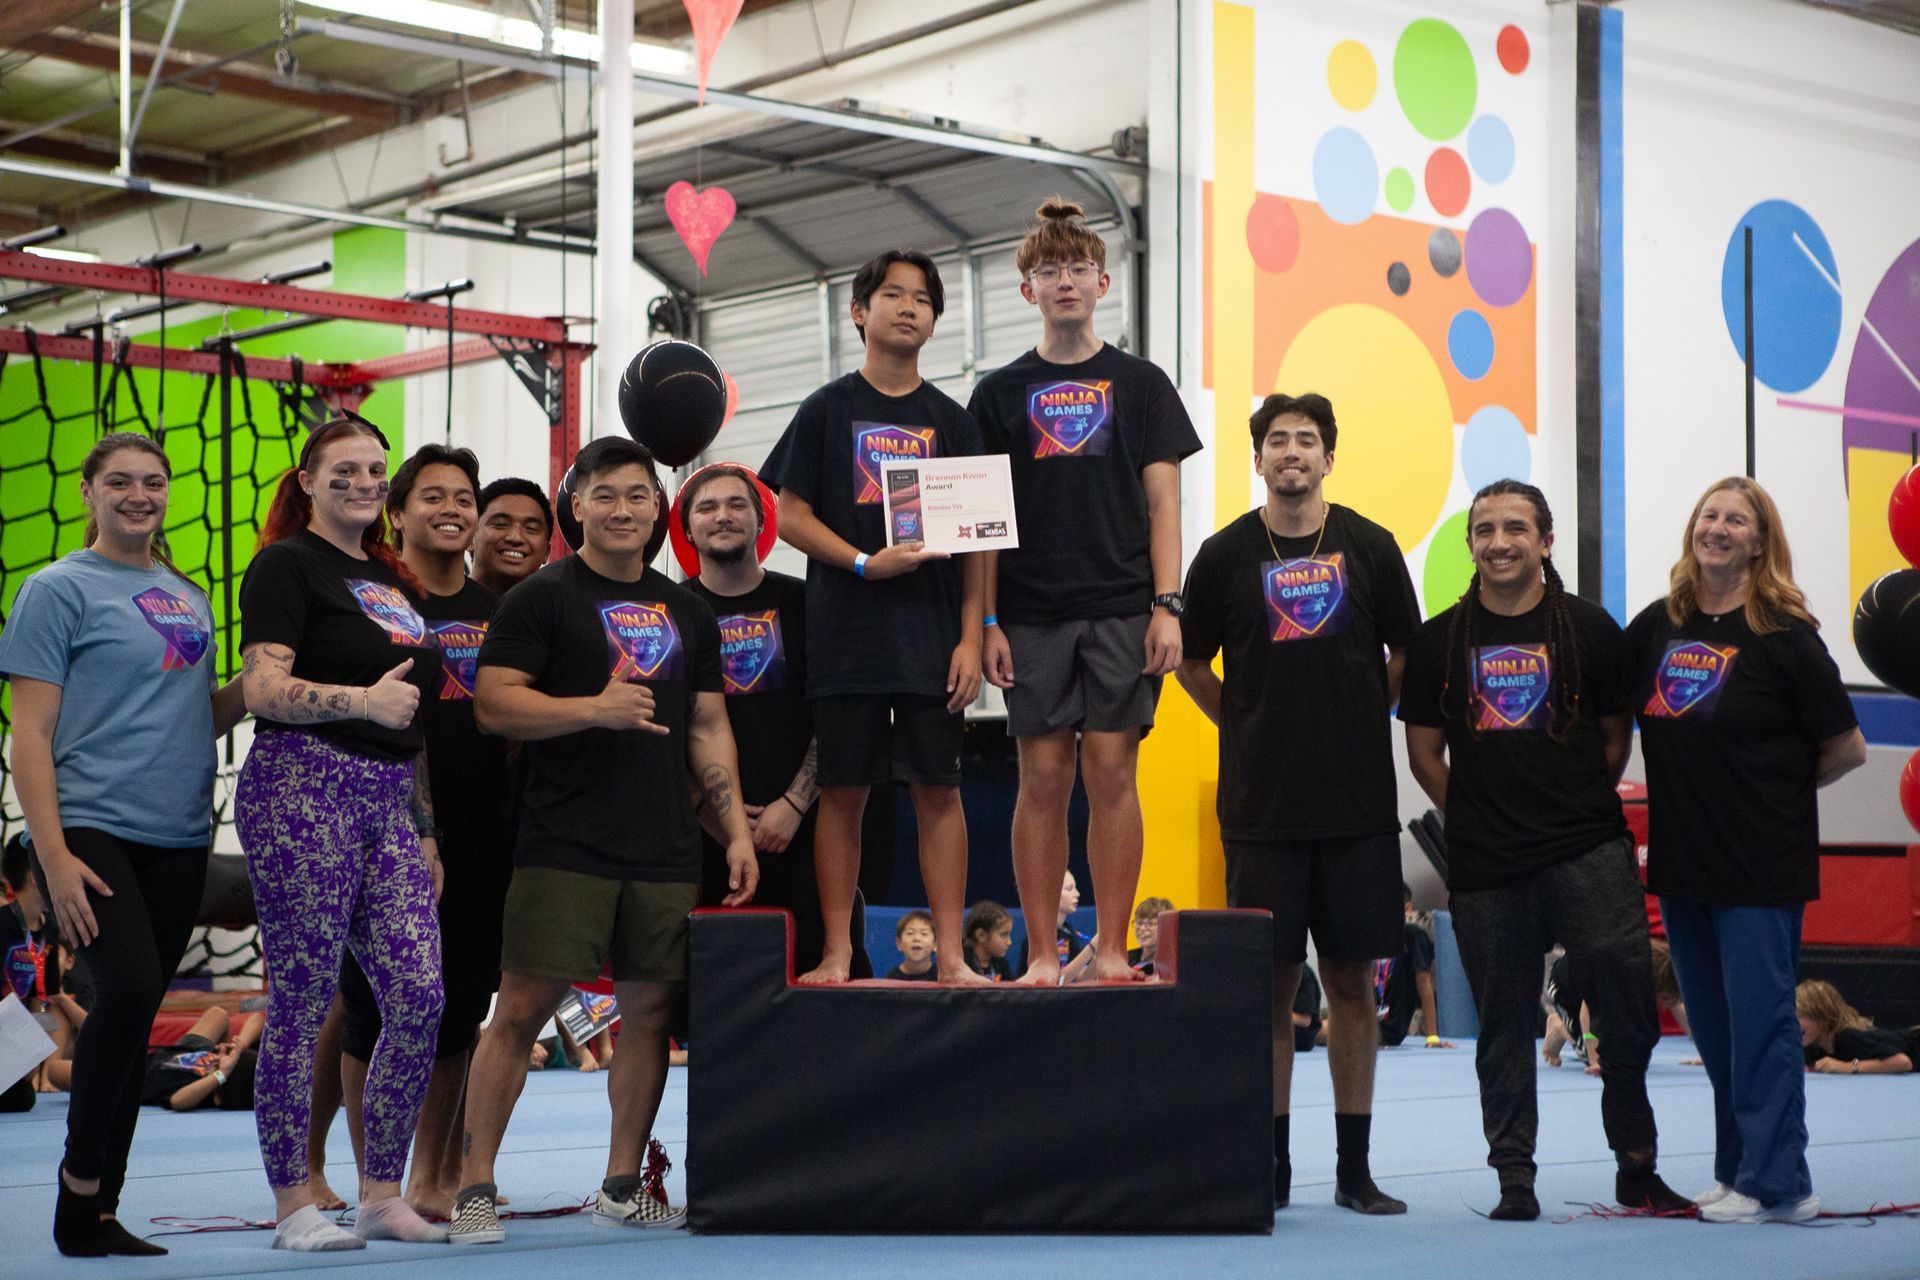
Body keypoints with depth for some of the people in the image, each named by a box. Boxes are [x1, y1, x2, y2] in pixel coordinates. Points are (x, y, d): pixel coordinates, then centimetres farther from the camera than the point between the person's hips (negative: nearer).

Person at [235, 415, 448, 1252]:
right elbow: (263, 688, -12)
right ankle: (293, 1206, 4)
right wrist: (362, 699, -26)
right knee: (301, 1002, -4)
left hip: (388, 802, 7)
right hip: (303, 785, -7)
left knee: (419, 995, -2)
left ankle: (382, 1197, 8)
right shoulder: (288, 565, -1)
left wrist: (427, 832, 20)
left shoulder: (393, 581, 21)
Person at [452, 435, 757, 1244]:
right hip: (563, 846, -5)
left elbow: (709, 728, 19)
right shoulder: (542, 598, 1)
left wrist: (736, 829, 12)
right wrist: (595, 708, -17)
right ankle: (473, 1187, -1)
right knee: (522, 1008, -7)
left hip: (667, 853, 5)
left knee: (649, 1011, 6)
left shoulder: (686, 612, 18)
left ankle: (622, 1187, 18)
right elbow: (493, 704, -8)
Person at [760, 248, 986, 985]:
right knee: (842, 790, 1)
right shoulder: (827, 411, 7)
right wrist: (865, 563, -12)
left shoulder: (950, 422, 11)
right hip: (845, 632, -1)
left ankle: (951, 955, 2)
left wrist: (971, 638, -2)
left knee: (938, 788, -1)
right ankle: (836, 954, 5)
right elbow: (790, 516, 3)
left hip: (932, 634, 1)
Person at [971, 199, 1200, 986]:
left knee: (1112, 774, -2)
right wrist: (988, 622, -1)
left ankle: (1112, 950, 5)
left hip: (1122, 610, 0)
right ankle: (1041, 954, 5)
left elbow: (1162, 503, 5)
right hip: (1033, 617, 0)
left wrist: (1166, 606, -5)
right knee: (1043, 779, 0)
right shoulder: (999, 394, 9)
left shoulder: (1140, 384, 9)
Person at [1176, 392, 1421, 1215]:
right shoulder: (1226, 555, 2)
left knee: (1352, 978, 4)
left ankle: (1355, 1168, 10)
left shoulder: (1368, 547, 4)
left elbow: (1405, 655, 14)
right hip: (1262, 802, -1)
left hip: (1358, 799, 1)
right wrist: (1251, 728, 6)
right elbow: (1191, 663, 12)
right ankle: (1270, 1165, 10)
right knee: (1270, 980, 2)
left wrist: (1360, 720, 9)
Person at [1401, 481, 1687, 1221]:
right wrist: (1480, 816, 7)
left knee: (1627, 1009, -5)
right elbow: (1425, 753, 12)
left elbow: (1617, 737, 12)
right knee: (1504, 1023, 5)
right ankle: (1514, 1179, 14)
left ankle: (1637, 1167, 10)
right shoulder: (1439, 641, 7)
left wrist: (1579, 807, 7)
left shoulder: (1590, 630, 5)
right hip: (1485, 868, 1)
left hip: (1589, 853, -1)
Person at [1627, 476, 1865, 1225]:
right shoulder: (1658, 625, 6)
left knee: (1760, 1022, -4)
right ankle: (1738, 1172, 21)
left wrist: (1779, 788, 4)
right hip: (1682, 858, 6)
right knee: (1714, 1028, 12)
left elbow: (1847, 748, -5)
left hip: (1762, 863, -6)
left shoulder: (1783, 634, -8)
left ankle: (1775, 1184, 2)